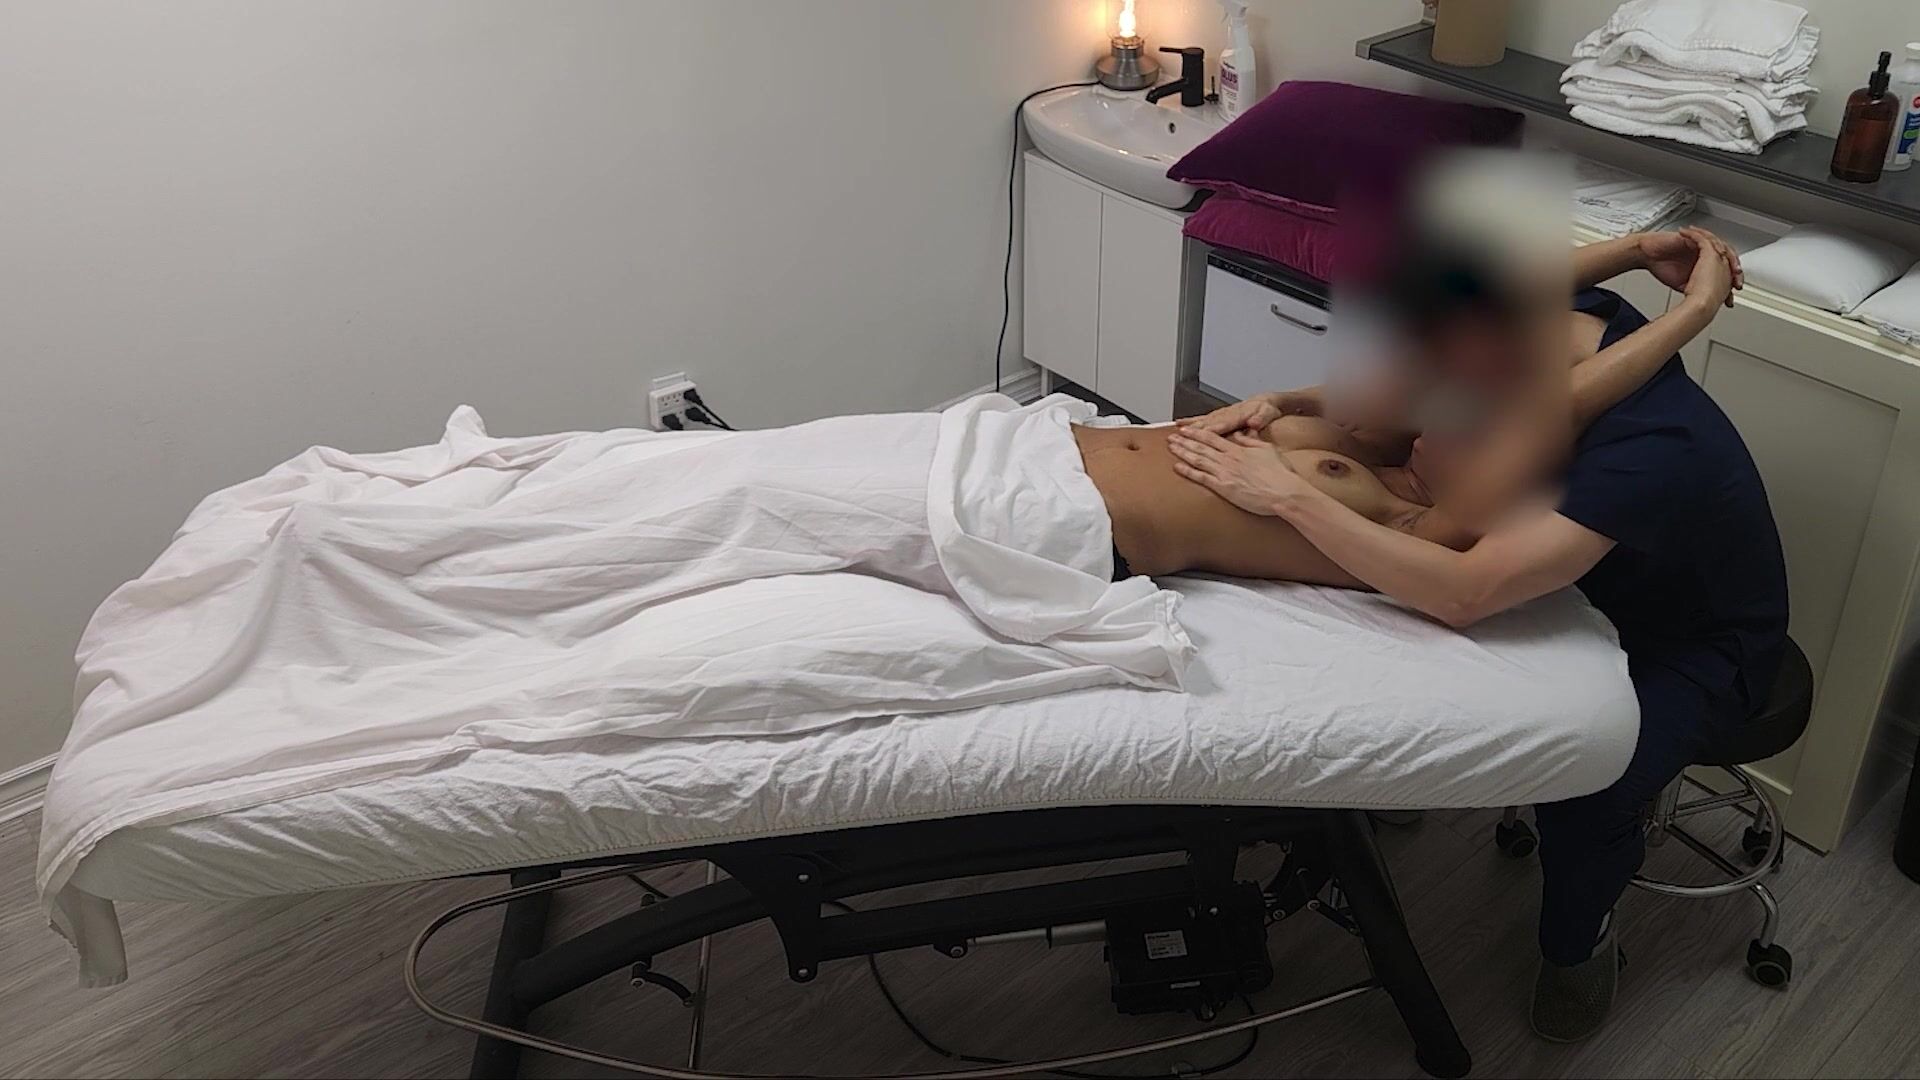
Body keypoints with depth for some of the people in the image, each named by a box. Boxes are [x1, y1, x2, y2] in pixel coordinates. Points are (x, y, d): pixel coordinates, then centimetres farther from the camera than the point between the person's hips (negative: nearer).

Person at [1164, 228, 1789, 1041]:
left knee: (1581, 792, -31)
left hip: (1693, 643, -6)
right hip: (1586, 582, 6)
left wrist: (1289, 495, -46)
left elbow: (1464, 594, -49)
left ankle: (1577, 940, 4)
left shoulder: (1651, 447, -42)